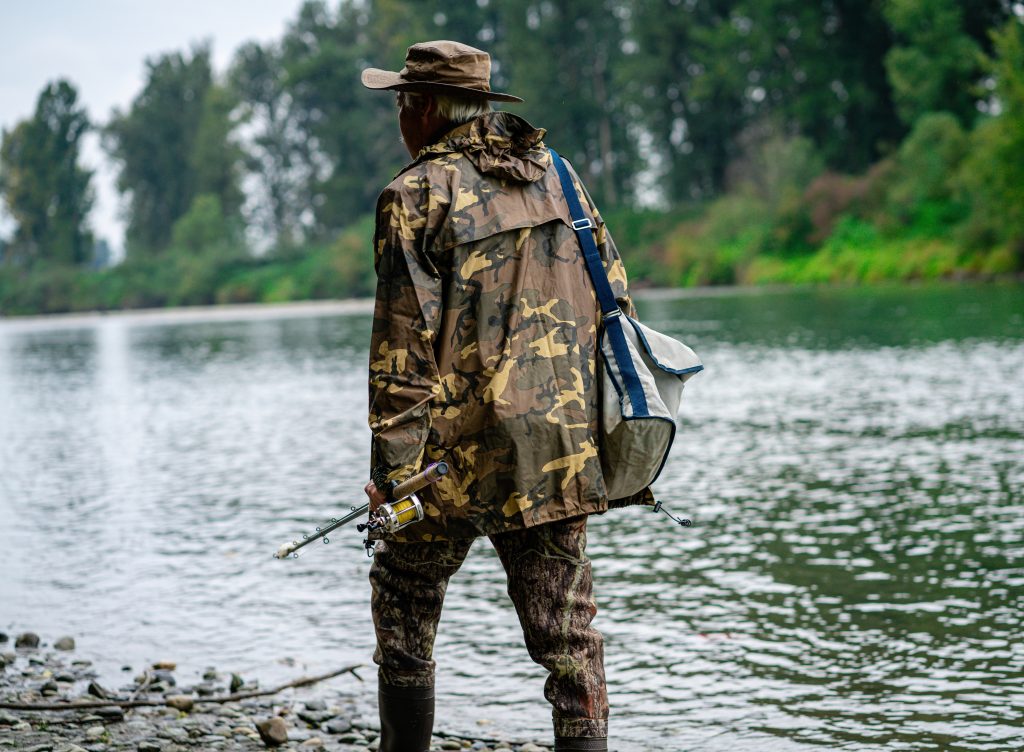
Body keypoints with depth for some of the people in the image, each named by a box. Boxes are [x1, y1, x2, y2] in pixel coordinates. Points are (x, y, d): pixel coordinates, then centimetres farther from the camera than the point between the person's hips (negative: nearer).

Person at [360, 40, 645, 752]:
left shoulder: (418, 194, -6)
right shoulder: (554, 173, 11)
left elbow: (404, 339, -12)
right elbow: (614, 292, 13)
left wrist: (393, 464, -10)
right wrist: (605, 420, 20)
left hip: (465, 448, -4)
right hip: (563, 450, 5)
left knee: (405, 600, 15)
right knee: (566, 626, 6)